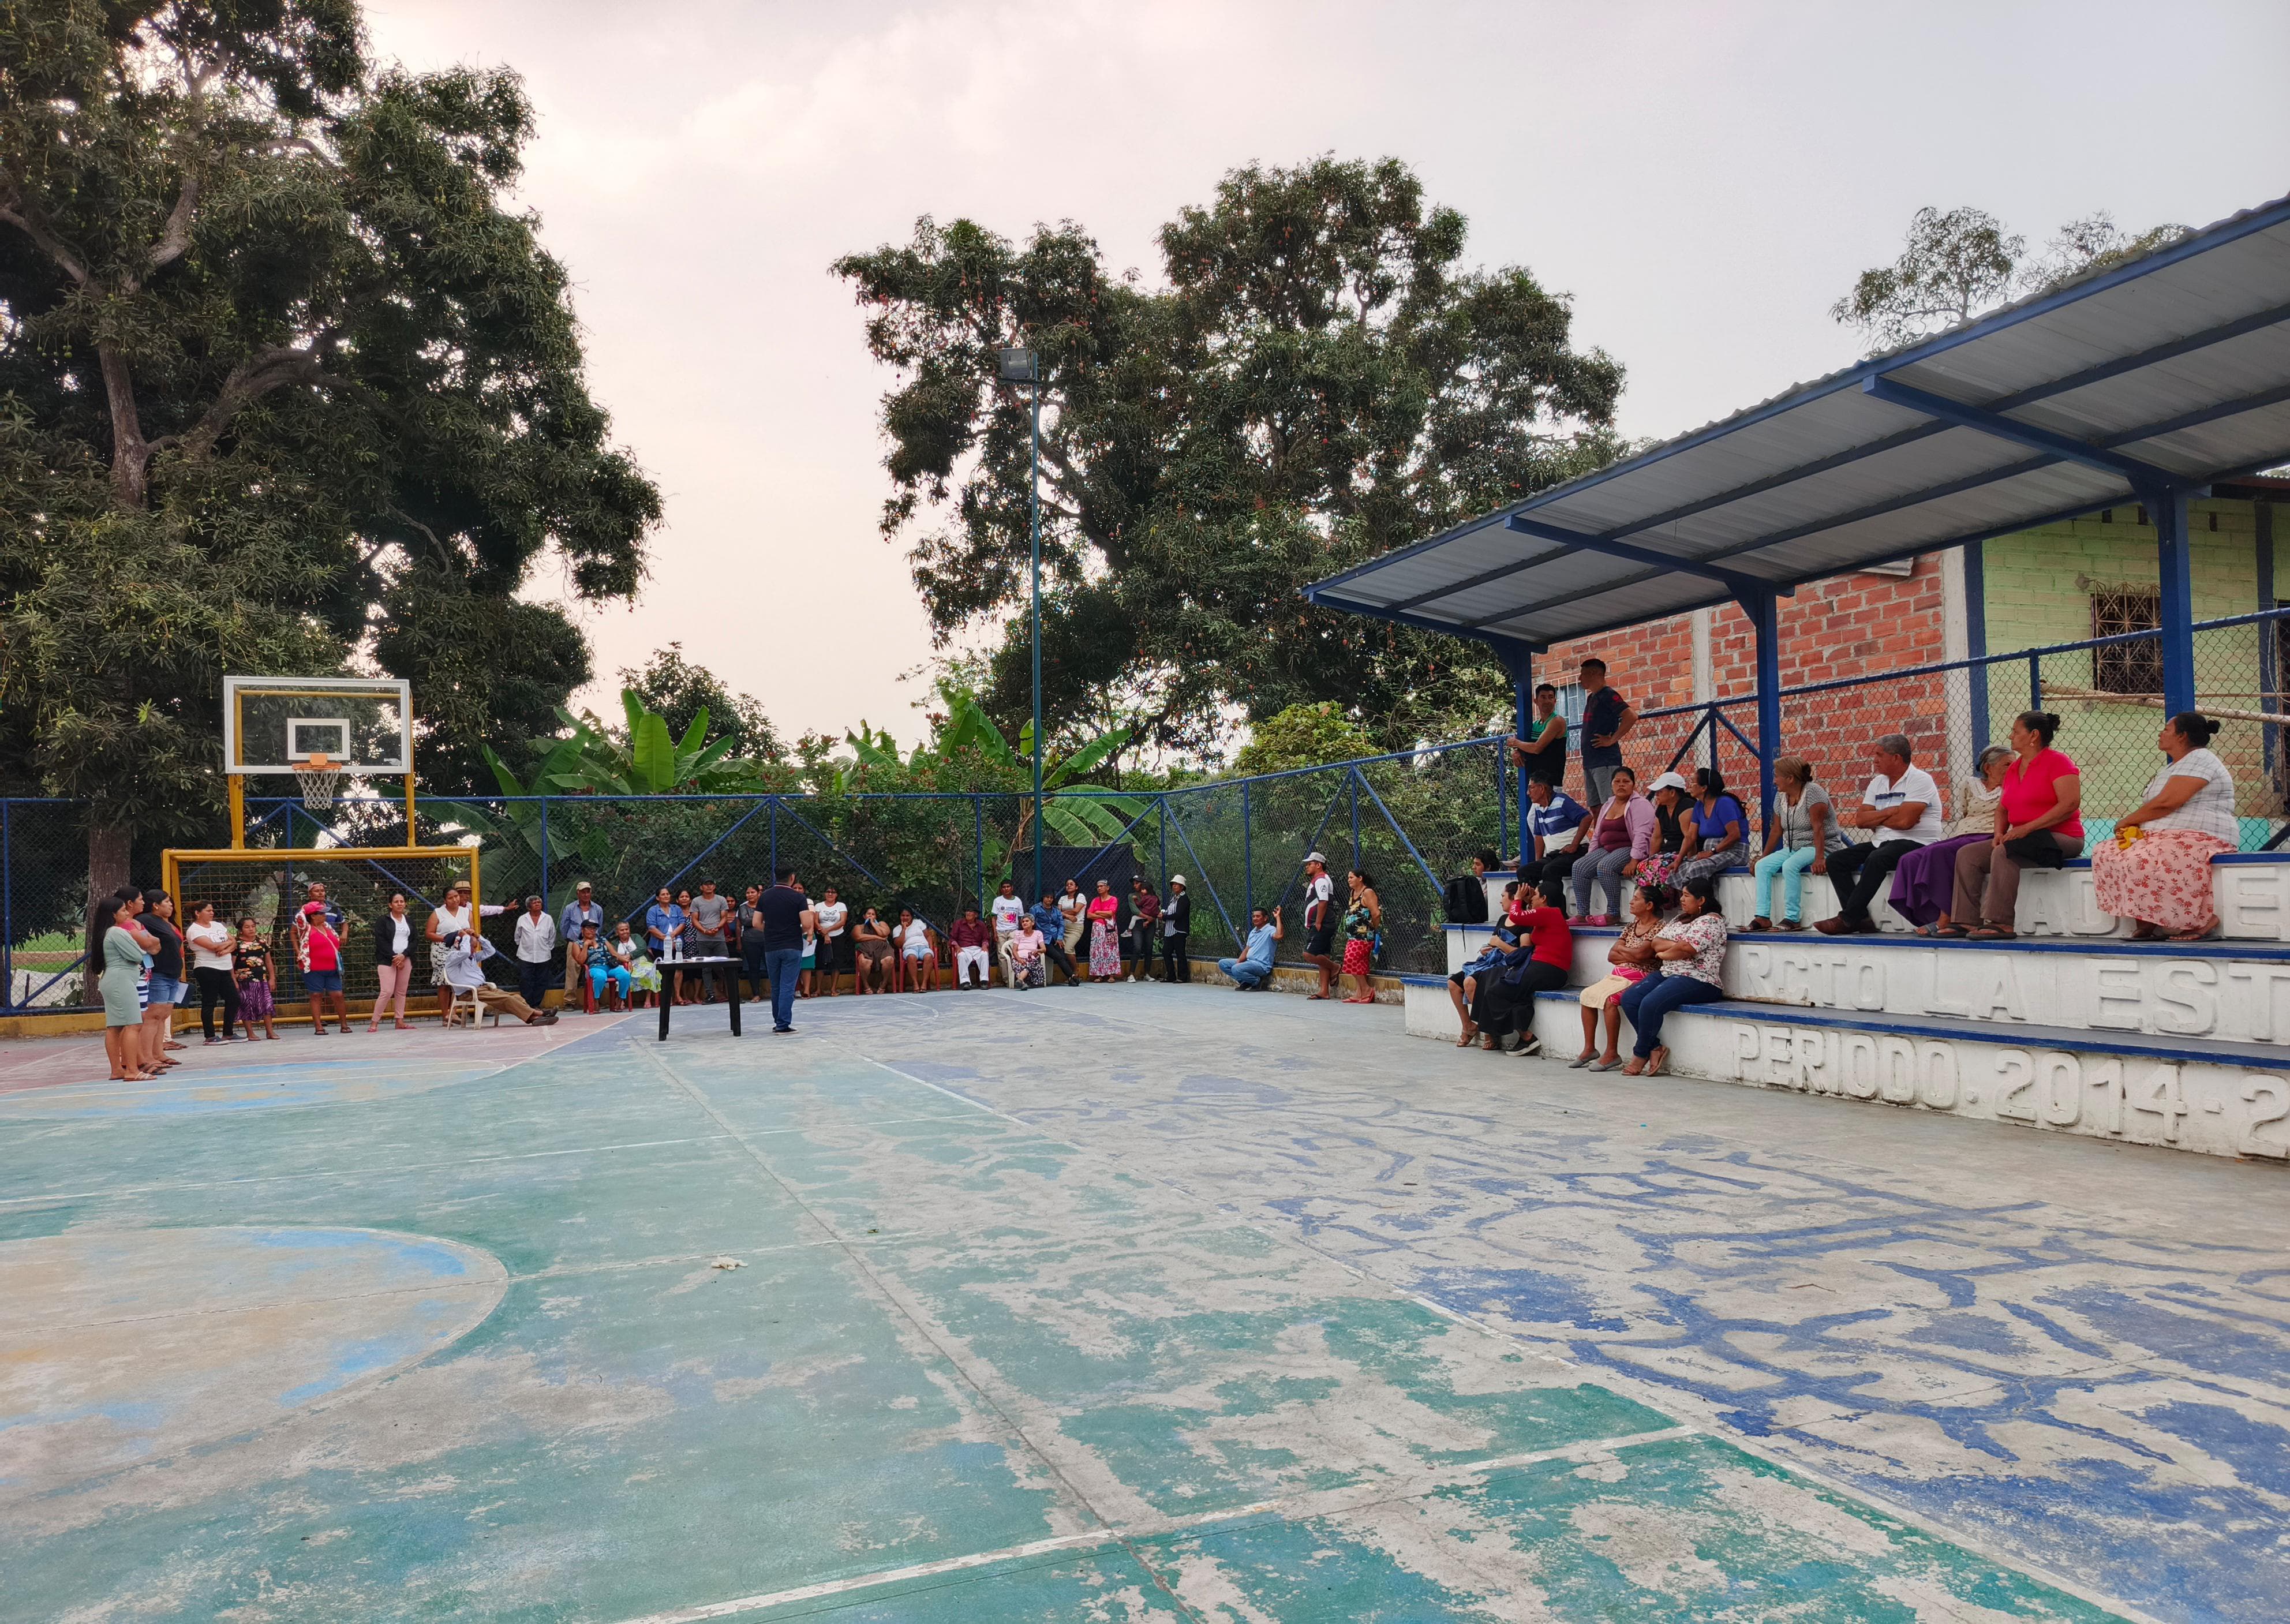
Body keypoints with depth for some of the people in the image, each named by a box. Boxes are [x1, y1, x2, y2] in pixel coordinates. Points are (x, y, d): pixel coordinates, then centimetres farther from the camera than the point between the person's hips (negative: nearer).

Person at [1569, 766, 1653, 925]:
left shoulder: (1639, 804, -5)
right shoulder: (1607, 806, 20)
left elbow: (1642, 835, -18)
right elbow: (1597, 836, 22)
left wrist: (1634, 861, -27)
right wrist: (1589, 858, 9)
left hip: (1629, 850, -8)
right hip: (1607, 850, 8)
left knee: (1605, 867, -34)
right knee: (1579, 867, -15)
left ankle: (1614, 913, -26)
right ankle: (1582, 913, -17)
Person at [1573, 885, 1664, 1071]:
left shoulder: (1659, 928, -7)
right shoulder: (1631, 926, 17)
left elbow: (1640, 953, -20)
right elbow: (1611, 956, 11)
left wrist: (1620, 949, -1)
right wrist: (1631, 956, -7)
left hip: (1640, 978, -8)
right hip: (1618, 975, 8)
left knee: (1609, 999, -29)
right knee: (1587, 994, -10)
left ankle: (1612, 1054, -21)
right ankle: (1589, 1049, -5)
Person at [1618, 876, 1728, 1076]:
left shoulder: (1712, 921, -5)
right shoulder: (1680, 919, 22)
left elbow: (1687, 949, -18)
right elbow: (1656, 942, 12)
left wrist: (1664, 954, -1)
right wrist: (1676, 945, -7)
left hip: (1697, 980, -9)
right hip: (1669, 975, 9)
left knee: (1651, 1003, -30)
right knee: (1629, 998, -12)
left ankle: (1640, 1055, -11)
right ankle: (1655, 1048, -7)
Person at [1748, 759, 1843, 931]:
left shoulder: (1812, 791, -14)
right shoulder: (1781, 796, 10)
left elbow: (1818, 828, -23)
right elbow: (1776, 830, 15)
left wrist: (1819, 858, -31)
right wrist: (1763, 857, 13)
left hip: (1823, 848, -8)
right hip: (1793, 848, 8)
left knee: (1790, 866, -33)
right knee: (1762, 866, -13)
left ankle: (1792, 919, -29)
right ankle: (1763, 917, -19)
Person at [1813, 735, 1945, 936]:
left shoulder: (1919, 780, -8)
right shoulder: (1877, 783, 15)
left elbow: (1904, 821, -21)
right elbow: (1861, 820, 5)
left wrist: (1876, 820, -4)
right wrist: (1890, 813, -9)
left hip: (1915, 844, -8)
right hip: (1881, 843, 9)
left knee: (1876, 859, -36)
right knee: (1835, 860, -7)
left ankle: (1847, 919, -30)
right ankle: (1860, 919, -17)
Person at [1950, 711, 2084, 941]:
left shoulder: (2057, 762, -7)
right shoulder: (2013, 768, 17)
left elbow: (2071, 803, -19)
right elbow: (2002, 808, 22)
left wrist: (2027, 828, -23)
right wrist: (1999, 832, -1)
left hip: (2061, 838, -8)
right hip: (2022, 839, 9)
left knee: (2003, 853, -33)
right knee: (1967, 855, -6)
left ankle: (2000, 923, -32)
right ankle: (1967, 920, -13)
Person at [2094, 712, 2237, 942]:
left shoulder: (2200, 759, -8)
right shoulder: (2174, 766, 25)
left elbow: (2166, 802, -18)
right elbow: (2159, 807, 19)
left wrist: (2127, 821, -6)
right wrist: (2131, 825, -2)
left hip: (2198, 838, -11)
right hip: (2164, 838, 11)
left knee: (2142, 862, -35)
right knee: (2105, 855, -4)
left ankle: (2202, 918, -21)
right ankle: (2146, 922, -12)